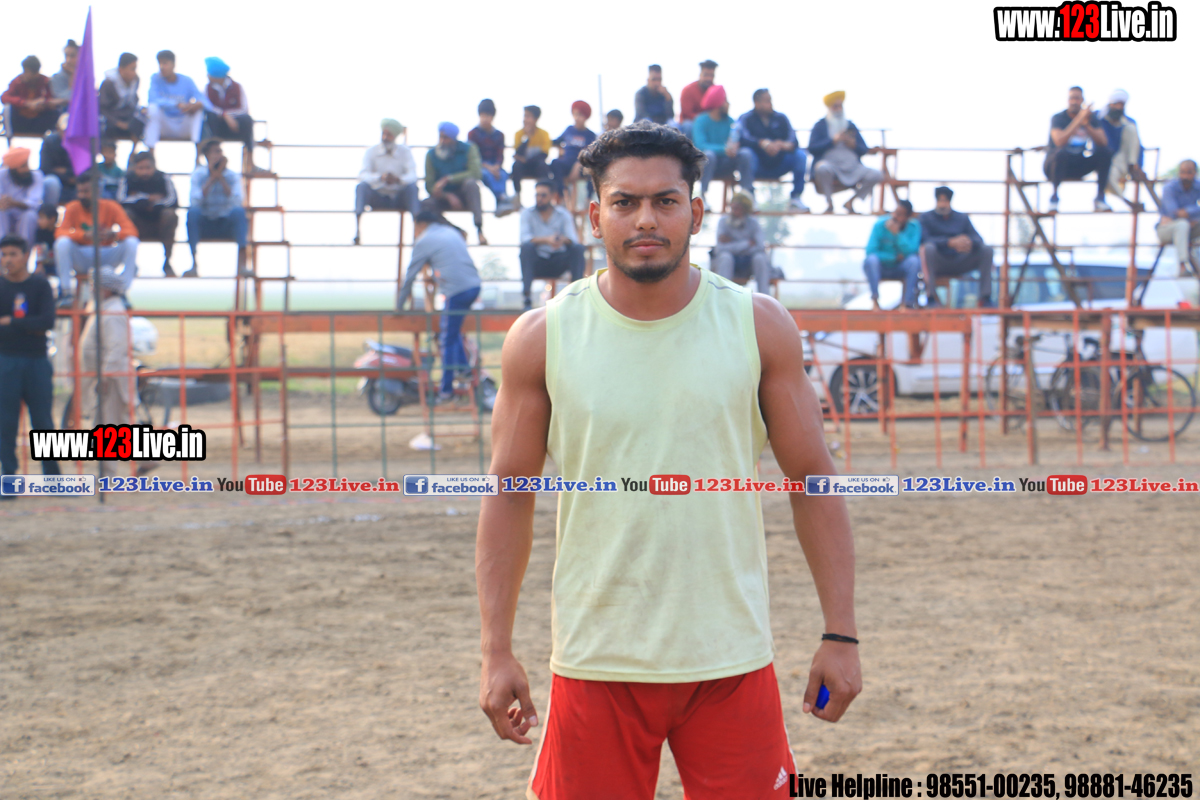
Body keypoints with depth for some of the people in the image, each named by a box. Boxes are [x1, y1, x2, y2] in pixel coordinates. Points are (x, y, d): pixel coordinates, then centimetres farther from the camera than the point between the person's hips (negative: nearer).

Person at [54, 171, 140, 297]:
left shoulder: (111, 207, -2)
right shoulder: (73, 208, -3)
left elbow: (131, 231, -11)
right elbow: (60, 233, -16)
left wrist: (113, 235, -34)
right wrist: (84, 235, -35)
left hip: (106, 258, 1)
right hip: (81, 259, -1)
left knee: (131, 242, -23)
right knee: (62, 242, -29)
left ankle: (122, 292, -21)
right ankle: (66, 293, -25)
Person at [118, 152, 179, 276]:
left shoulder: (164, 179, -7)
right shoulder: (128, 180, -5)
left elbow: (173, 201, -20)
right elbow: (120, 199, -20)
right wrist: (149, 198, -20)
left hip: (160, 226, 0)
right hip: (139, 227, 0)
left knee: (170, 214, -30)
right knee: (126, 213, -27)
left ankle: (167, 262, -20)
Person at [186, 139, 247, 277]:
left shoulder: (232, 176, -1)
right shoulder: (199, 174, -2)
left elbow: (236, 202, -19)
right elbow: (194, 202, -19)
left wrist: (221, 177, -19)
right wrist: (212, 178, -19)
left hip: (226, 225, 1)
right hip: (204, 226, 0)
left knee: (239, 211, -30)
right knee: (193, 212, -31)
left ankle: (242, 265, -39)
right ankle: (194, 264, -35)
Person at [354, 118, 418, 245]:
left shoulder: (404, 151, 1)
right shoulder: (371, 151, 0)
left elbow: (412, 176, -12)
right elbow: (363, 175, -14)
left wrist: (398, 179, -36)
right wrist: (380, 177, -36)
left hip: (399, 198, 0)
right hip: (378, 197, 0)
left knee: (412, 186, -30)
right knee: (362, 186, -29)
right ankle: (357, 231, -42)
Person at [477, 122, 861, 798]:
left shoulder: (759, 326, -1)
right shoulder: (543, 338, -1)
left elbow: (814, 482, 3)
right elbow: (510, 497, 4)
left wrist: (841, 634, -2)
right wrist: (497, 652, -1)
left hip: (732, 660, 0)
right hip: (596, 663, 0)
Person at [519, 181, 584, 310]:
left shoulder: (563, 214, 7)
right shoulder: (527, 214, 3)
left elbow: (573, 239, -7)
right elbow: (525, 238, -14)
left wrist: (563, 240, -33)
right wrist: (546, 240, -34)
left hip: (558, 263, 1)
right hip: (537, 263, -1)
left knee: (578, 248, -24)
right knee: (527, 247, -32)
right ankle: (527, 297, -40)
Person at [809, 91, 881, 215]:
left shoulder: (850, 125, 18)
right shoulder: (820, 125, 8)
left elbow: (864, 150, 15)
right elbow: (812, 148, -6)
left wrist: (853, 144, -6)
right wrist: (833, 141, -11)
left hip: (851, 167, 4)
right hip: (829, 164, -4)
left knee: (877, 176, -19)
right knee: (823, 168, -41)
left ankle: (850, 202, -1)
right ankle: (829, 203, -18)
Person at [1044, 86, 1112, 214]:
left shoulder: (1091, 118, 2)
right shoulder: (1058, 118, -10)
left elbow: (1103, 142, -11)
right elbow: (1059, 141, -29)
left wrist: (1086, 125, -25)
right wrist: (1079, 120, -32)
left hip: (1078, 168, 4)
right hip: (1054, 164, -4)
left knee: (1105, 153, -18)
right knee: (1062, 153, -39)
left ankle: (1100, 197, -15)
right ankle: (1054, 196, -24)